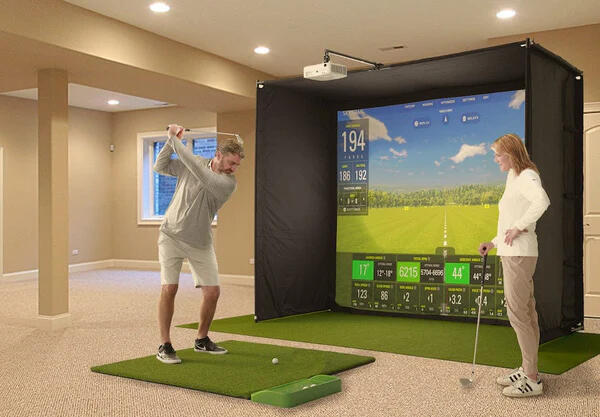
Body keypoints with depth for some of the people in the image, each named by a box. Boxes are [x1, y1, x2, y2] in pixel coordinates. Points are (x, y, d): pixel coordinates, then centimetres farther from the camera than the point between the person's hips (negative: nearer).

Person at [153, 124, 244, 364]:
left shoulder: (228, 183, -13)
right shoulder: (191, 164, -2)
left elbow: (199, 173, -26)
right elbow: (160, 167, 6)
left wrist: (175, 141, -20)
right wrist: (171, 140, -8)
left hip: (200, 243, 1)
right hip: (172, 235, 0)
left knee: (212, 292, -3)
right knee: (169, 288, -12)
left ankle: (202, 340, 21)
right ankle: (164, 346, -2)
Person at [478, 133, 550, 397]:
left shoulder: (527, 177, -11)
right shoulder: (514, 179, 20)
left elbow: (542, 201, -34)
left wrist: (519, 226, -25)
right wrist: (494, 243, 18)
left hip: (519, 254, -11)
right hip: (512, 254, 11)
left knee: (518, 313, -8)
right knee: (526, 313, 14)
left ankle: (532, 380, -1)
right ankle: (527, 370, 23)